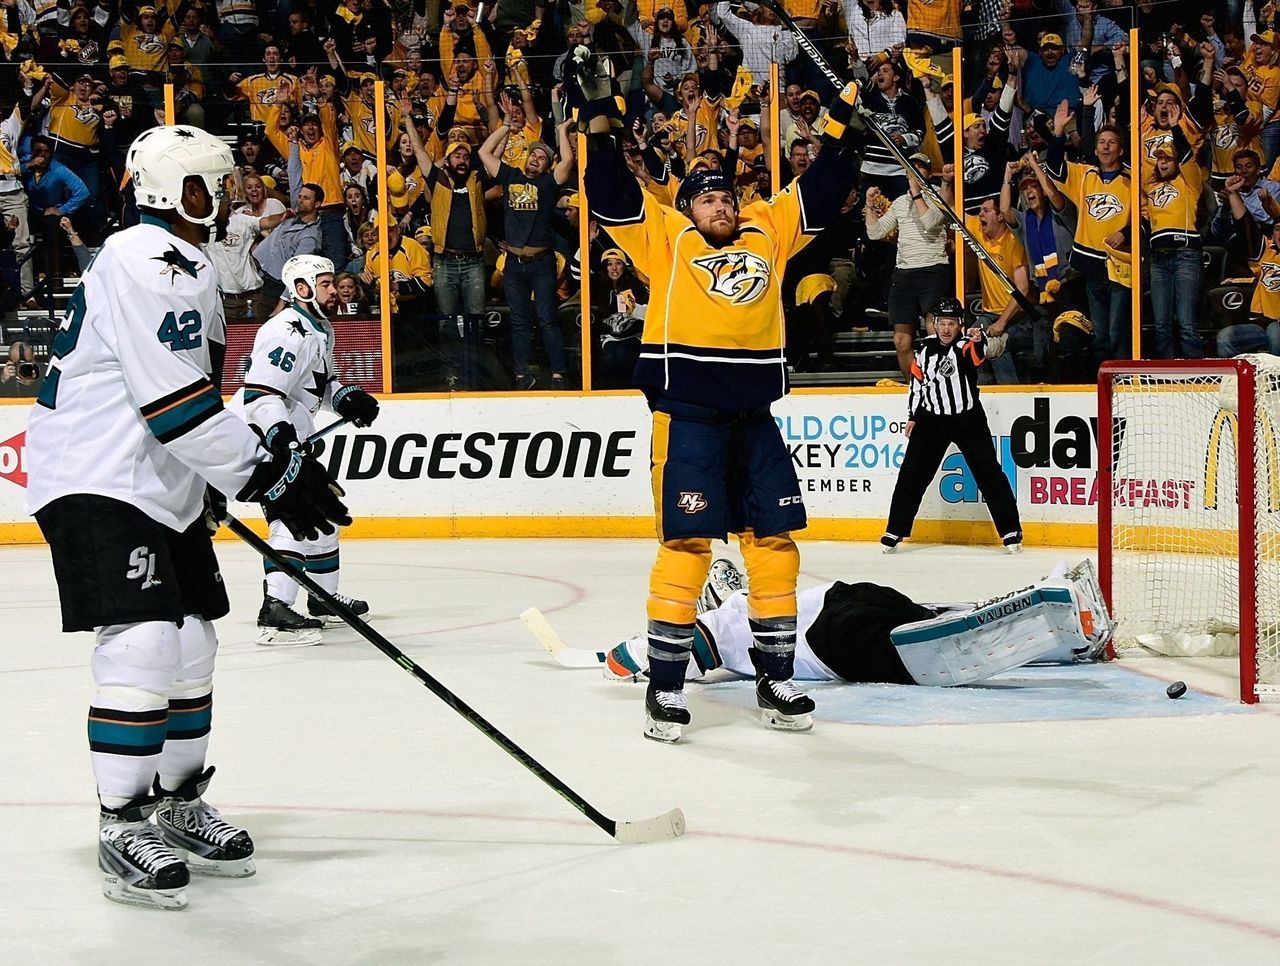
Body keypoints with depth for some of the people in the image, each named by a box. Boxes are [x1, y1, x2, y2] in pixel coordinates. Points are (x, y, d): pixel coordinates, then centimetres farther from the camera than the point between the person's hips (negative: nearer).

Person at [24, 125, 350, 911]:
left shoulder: (193, 269, 16)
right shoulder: (141, 265, -19)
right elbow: (175, 401, -25)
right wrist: (269, 476, -23)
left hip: (163, 485, 11)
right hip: (98, 483, -11)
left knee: (193, 645, 14)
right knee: (142, 642, -17)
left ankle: (177, 803, 28)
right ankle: (124, 828, -9)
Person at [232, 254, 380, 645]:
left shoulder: (320, 330, 15)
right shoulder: (287, 331, -19)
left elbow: (321, 381, 28)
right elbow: (260, 393, -27)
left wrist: (346, 397, 7)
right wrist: (281, 437, -38)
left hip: (289, 435, 11)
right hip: (260, 433, -11)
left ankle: (324, 597, 38)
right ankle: (275, 611, -33)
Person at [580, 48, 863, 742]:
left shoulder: (767, 232, 15)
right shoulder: (666, 238, 4)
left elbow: (818, 195, 21)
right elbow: (612, 194, -5)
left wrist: (843, 126, 16)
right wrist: (600, 113, -12)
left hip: (753, 418, 5)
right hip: (686, 417, -5)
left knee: (773, 542, 7)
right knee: (686, 543, -7)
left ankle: (776, 678, 18)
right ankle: (666, 685, 0)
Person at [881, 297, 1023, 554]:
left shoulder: (965, 345, -10)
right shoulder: (925, 349, 2)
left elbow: (978, 355, -35)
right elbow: (917, 383, 14)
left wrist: (978, 340, -56)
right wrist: (913, 416, 13)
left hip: (968, 419, -3)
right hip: (932, 419, 3)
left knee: (989, 473, -5)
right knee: (912, 473, 2)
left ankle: (1011, 531, 1)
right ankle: (895, 531, 10)